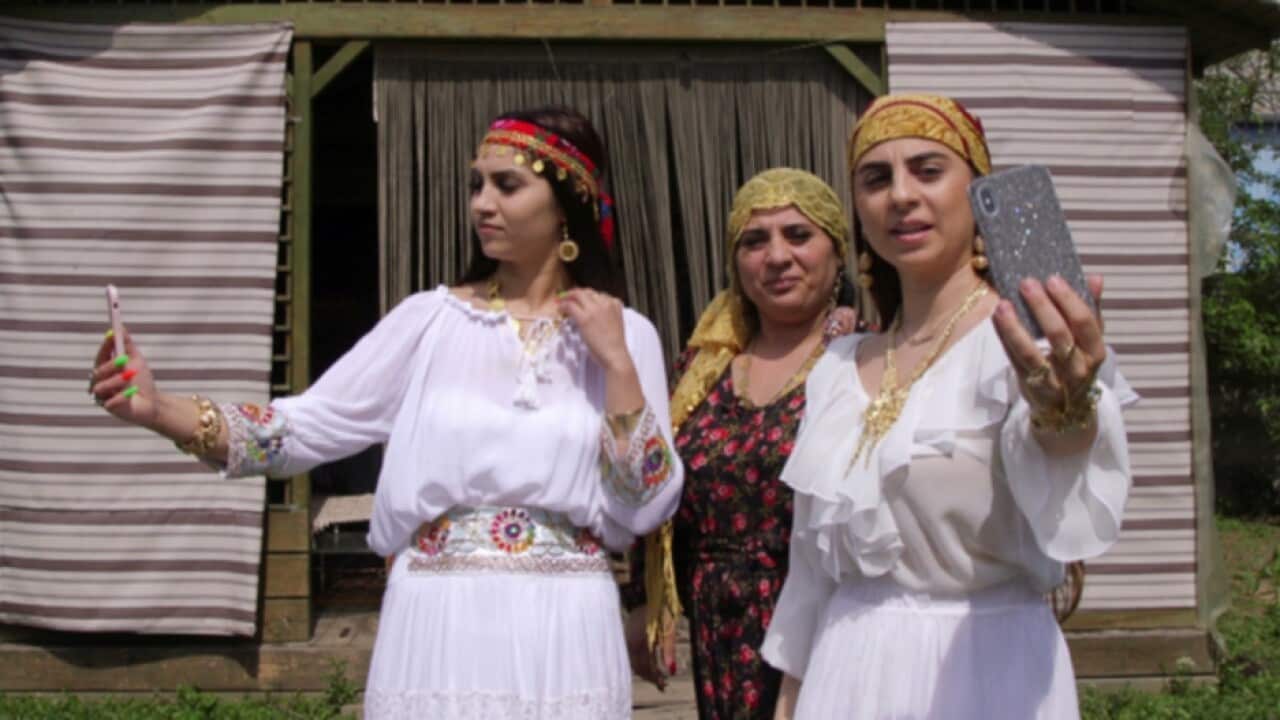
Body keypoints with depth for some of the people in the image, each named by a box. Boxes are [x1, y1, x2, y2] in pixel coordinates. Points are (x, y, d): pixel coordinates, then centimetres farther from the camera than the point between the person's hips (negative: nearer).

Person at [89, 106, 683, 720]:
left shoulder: (625, 334, 1)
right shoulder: (432, 319, 2)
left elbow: (645, 508, -4)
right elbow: (309, 426, -4)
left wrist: (617, 361, -11)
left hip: (565, 632, 0)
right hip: (441, 624, 0)